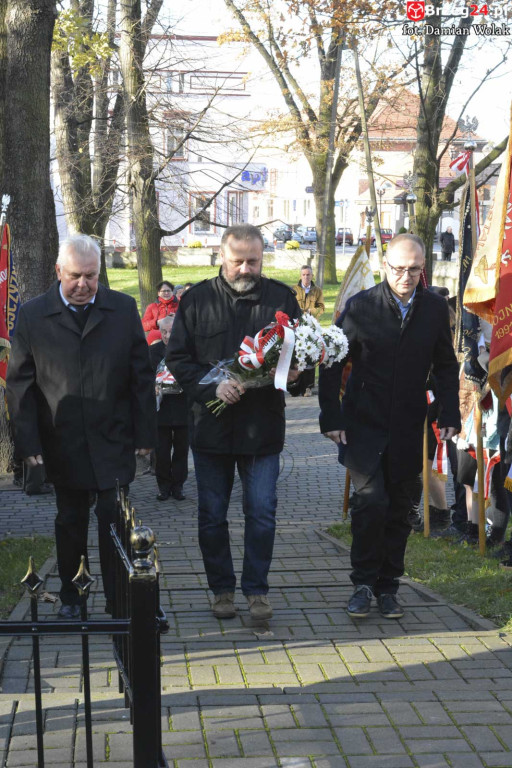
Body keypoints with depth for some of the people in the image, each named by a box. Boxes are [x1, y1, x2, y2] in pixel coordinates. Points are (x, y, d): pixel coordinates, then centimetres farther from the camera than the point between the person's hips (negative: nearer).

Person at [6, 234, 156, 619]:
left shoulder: (123, 309, 1)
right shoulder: (33, 315, -2)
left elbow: (142, 375, 3)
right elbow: (19, 383, -1)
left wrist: (145, 433, 0)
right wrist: (28, 442, -7)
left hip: (113, 443, 0)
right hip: (62, 443, 0)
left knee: (115, 524, 2)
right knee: (70, 523, 13)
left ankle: (118, 602, 12)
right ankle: (70, 597, 28)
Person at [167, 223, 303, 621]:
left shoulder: (282, 298, 4)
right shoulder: (197, 299, 2)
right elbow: (177, 357, 0)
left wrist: (294, 373, -13)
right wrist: (212, 386, -16)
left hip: (263, 426, 0)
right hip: (211, 424, 0)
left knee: (262, 513, 1)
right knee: (212, 516, 8)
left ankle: (257, 588, 15)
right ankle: (222, 588, 23)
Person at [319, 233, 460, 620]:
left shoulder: (436, 308, 1)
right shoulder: (361, 306, -7)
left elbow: (446, 365, 11)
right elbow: (332, 363, -3)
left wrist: (450, 414, 2)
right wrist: (332, 417, -8)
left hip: (408, 428, 3)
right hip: (364, 424, -3)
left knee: (399, 509, 7)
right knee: (371, 501, -13)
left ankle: (388, 587, 20)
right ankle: (364, 583, 3)